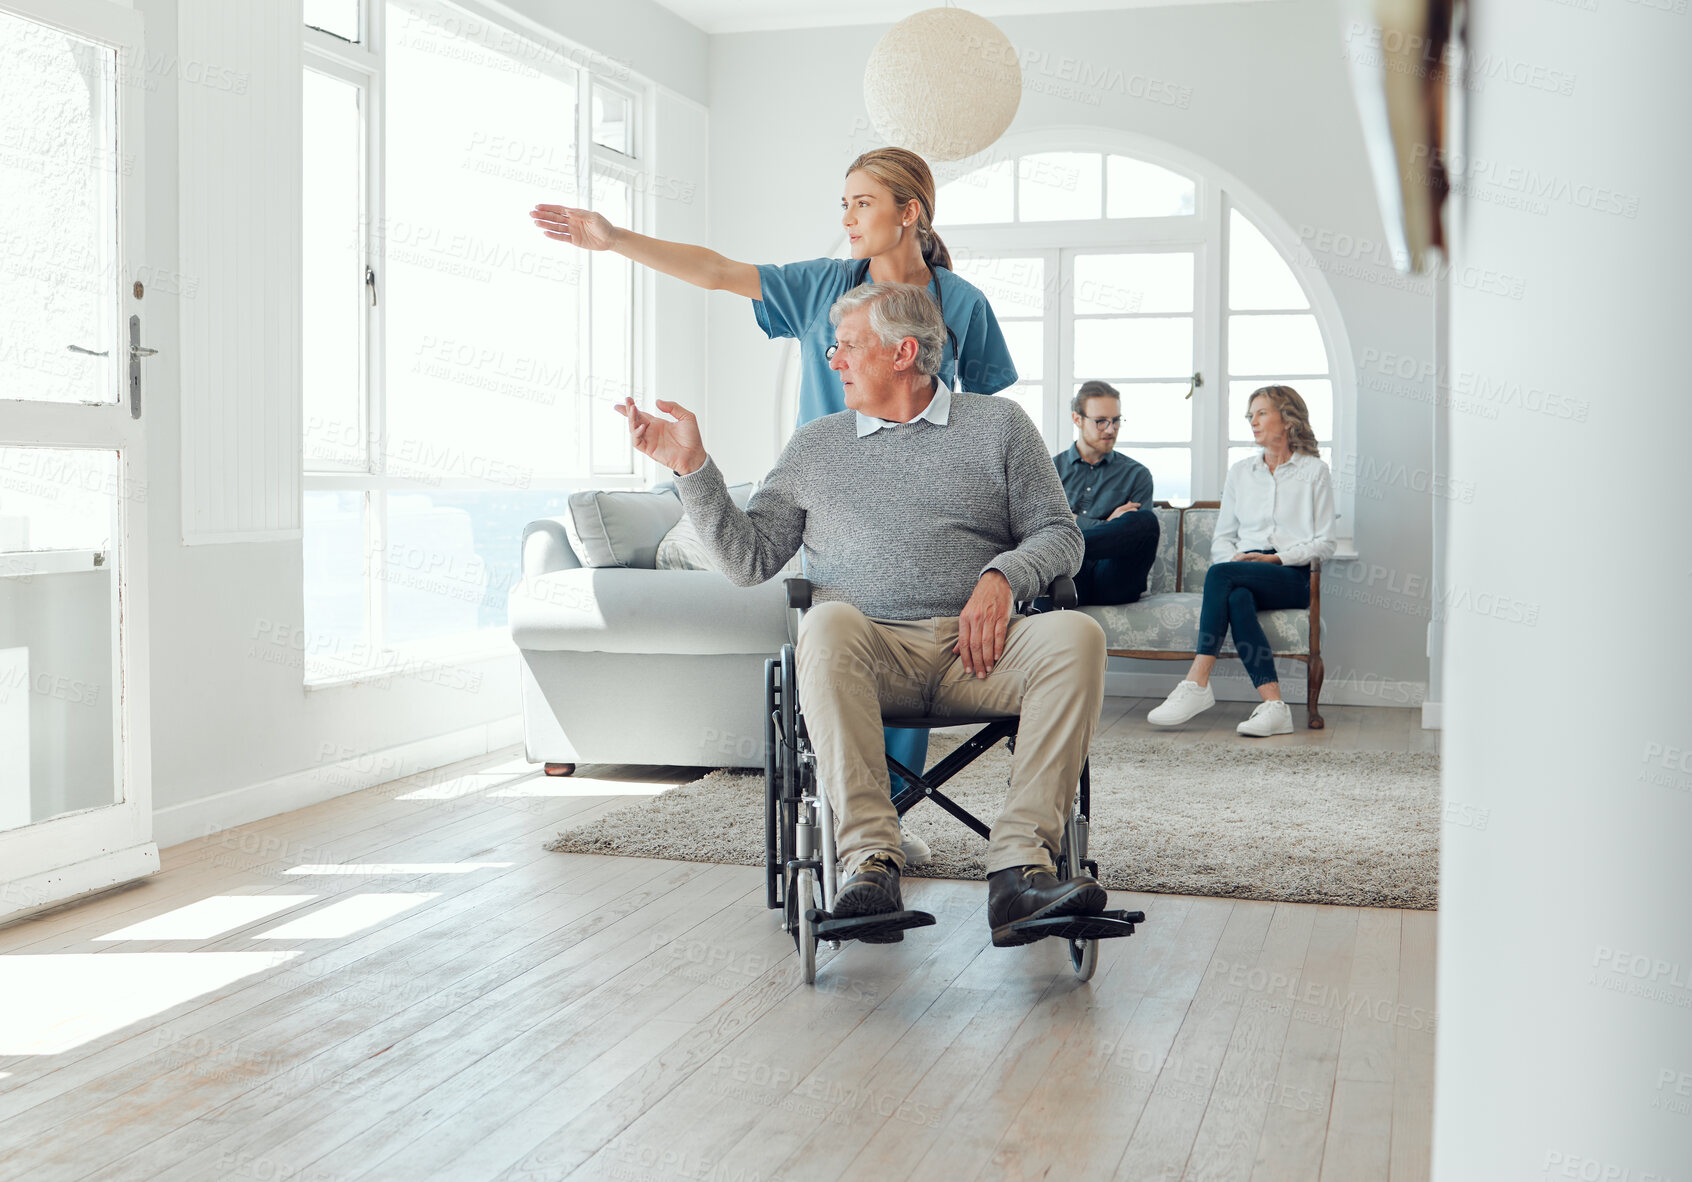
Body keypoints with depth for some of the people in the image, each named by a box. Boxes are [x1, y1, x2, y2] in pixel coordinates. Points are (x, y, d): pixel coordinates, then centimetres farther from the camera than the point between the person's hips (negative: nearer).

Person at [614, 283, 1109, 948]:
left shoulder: (998, 425, 17)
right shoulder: (815, 445, 21)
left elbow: (1059, 533, 13)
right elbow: (749, 559, 15)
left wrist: (1002, 577, -8)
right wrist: (691, 467, 5)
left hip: (977, 650, 0)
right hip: (873, 652, 0)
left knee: (1076, 635, -31)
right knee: (828, 624, -36)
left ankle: (1019, 868, -38)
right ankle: (870, 862, -41)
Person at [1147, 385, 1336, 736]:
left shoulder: (1314, 471, 11)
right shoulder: (1240, 472, 24)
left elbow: (1324, 544, 4)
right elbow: (1222, 538, 20)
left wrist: (1276, 557, -10)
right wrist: (1234, 557, -3)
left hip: (1293, 577, -3)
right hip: (1245, 572, 3)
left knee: (1220, 575, -33)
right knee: (1237, 597, -36)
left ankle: (1197, 683, -37)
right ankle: (1273, 706, -45)